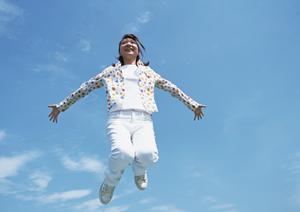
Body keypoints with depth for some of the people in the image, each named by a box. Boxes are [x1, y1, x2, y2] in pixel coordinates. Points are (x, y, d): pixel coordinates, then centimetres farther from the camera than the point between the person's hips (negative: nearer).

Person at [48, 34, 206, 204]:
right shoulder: (110, 71, 26)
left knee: (148, 154, -33)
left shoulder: (148, 71, 29)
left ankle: (139, 169, 7)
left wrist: (193, 104, 32)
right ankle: (111, 180, 0)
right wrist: (61, 106, 28)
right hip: (118, 119, -1)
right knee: (123, 153, -35)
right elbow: (84, 89, 28)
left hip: (143, 121, 1)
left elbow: (172, 88, 33)